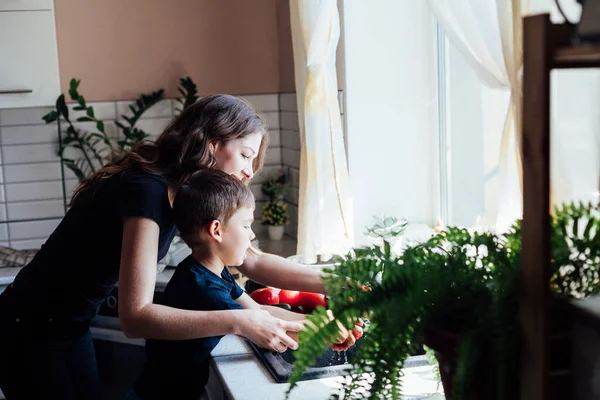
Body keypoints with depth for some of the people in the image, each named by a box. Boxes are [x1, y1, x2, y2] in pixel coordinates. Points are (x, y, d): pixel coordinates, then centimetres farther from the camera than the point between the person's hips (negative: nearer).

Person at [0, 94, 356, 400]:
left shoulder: (183, 194, -1)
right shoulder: (147, 192, -28)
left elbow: (252, 262, 0)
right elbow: (135, 316, -35)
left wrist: (329, 283, -9)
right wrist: (239, 322, -37)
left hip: (71, 328, 8)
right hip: (30, 333, -8)